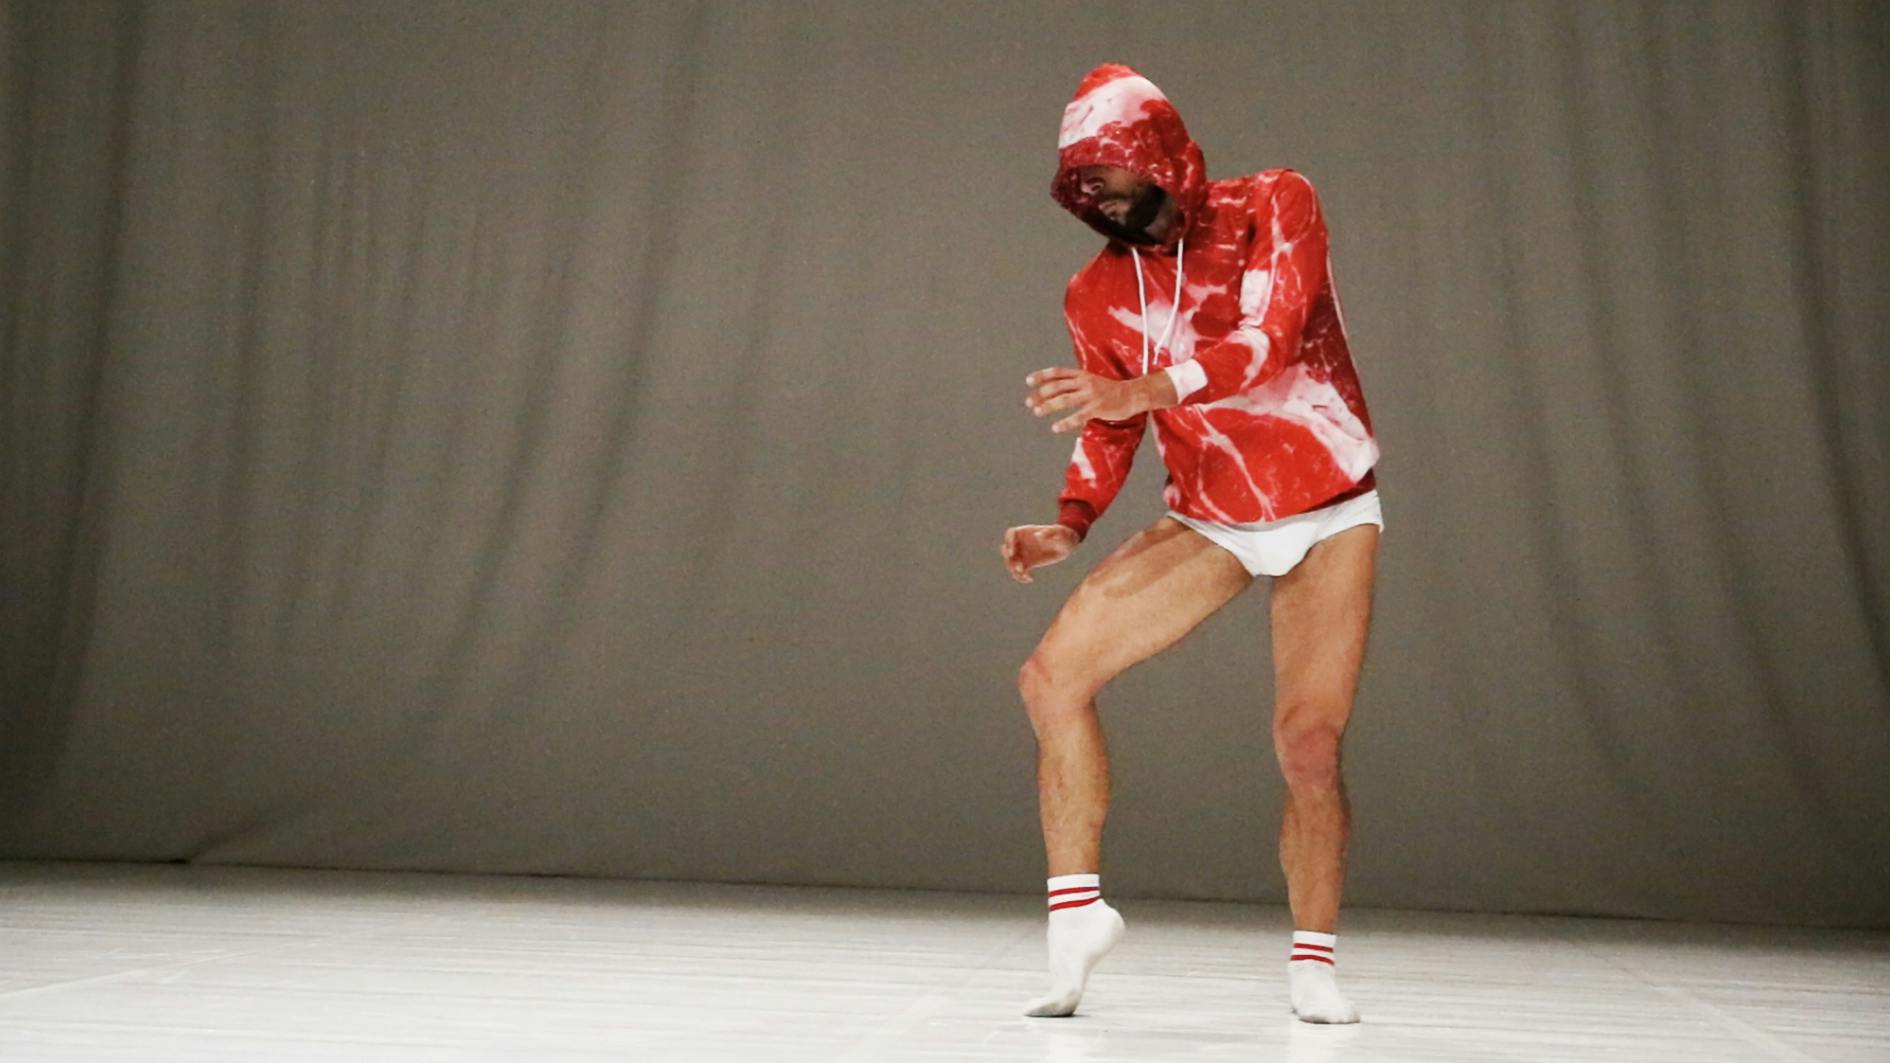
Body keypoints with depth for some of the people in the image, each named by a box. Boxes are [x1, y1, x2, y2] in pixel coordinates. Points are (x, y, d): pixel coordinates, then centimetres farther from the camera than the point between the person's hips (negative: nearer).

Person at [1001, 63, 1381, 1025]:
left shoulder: (1273, 209, -11)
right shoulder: (1099, 292, -1)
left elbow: (1268, 337, -27)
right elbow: (1110, 428, 10)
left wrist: (1144, 388, -41)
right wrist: (1070, 525, -8)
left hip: (1328, 516, -3)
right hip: (1208, 523, 3)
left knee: (1309, 743, -13)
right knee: (1052, 675, -15)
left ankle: (1312, 960, 8)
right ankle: (1077, 910, -5)